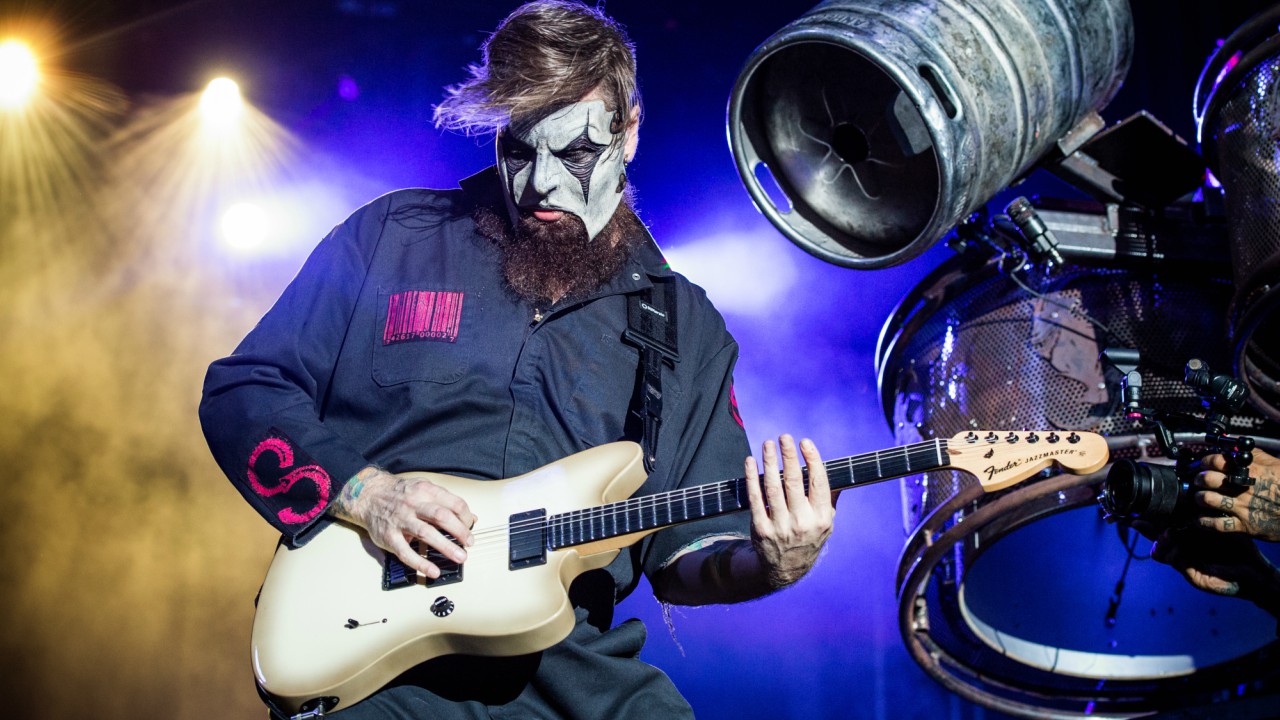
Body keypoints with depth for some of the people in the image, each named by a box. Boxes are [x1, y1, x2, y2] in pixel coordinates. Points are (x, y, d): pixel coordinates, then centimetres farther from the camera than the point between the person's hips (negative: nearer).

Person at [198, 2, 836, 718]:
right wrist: (361, 491, -9)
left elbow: (684, 550, 11)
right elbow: (238, 390, 7)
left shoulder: (688, 328, 12)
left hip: (572, 661, 2)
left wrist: (764, 566, -11)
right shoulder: (393, 237, 7)